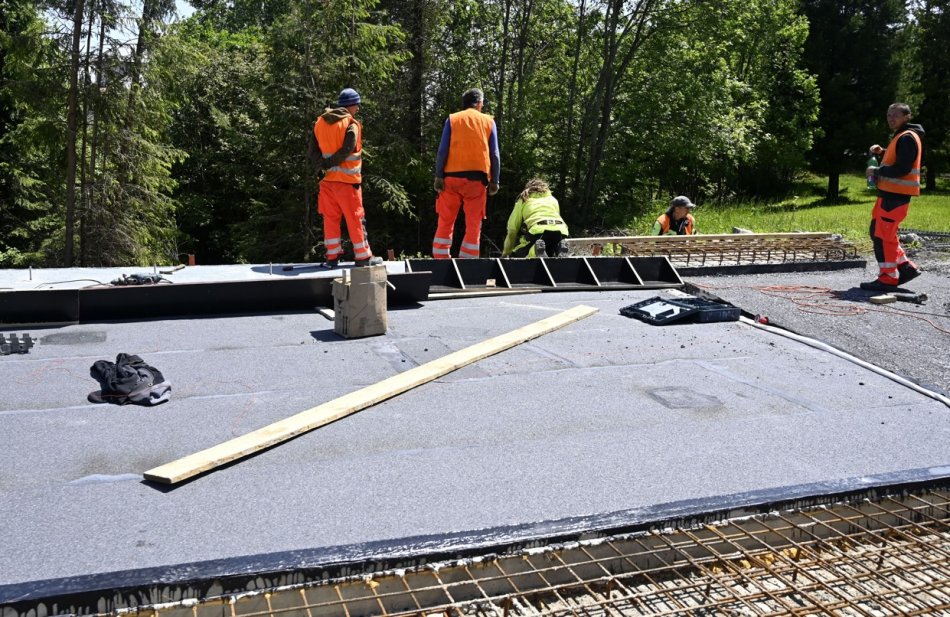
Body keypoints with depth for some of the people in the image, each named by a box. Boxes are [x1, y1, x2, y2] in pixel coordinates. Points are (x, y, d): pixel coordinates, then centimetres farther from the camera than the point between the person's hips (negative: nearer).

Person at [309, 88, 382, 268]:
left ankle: (332, 256, 12)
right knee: (355, 219, 3)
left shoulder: (320, 122, 8)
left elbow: (313, 151, 3)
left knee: (330, 218, 11)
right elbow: (346, 151, -20)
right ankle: (363, 257, 8)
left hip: (328, 179, 5)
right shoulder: (351, 124, -10)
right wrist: (329, 163, -9)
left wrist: (325, 164, -7)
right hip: (347, 179, -5)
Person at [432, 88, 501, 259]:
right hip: (477, 177, 0)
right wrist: (494, 181, 7)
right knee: (473, 225, 2)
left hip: (452, 176, 0)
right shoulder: (488, 121, 11)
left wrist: (438, 176, -1)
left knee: (445, 222, 5)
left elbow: (443, 150, 0)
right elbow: (495, 154, 6)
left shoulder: (452, 119, 9)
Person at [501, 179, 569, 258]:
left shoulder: (524, 200, 25)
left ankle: (535, 252, -23)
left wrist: (505, 253, 29)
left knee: (515, 256, 9)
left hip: (539, 231, -3)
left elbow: (513, 228, 20)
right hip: (560, 231, 3)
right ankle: (559, 250, -10)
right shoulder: (553, 199, 35)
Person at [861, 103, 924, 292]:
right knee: (878, 232, 14)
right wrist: (882, 152, 12)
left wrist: (876, 171, -11)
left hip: (896, 195, -11)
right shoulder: (901, 136, 20)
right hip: (890, 193, 11)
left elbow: (902, 169, -21)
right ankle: (906, 267, 19)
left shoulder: (907, 138, -13)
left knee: (883, 235, -9)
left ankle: (888, 278, -3)